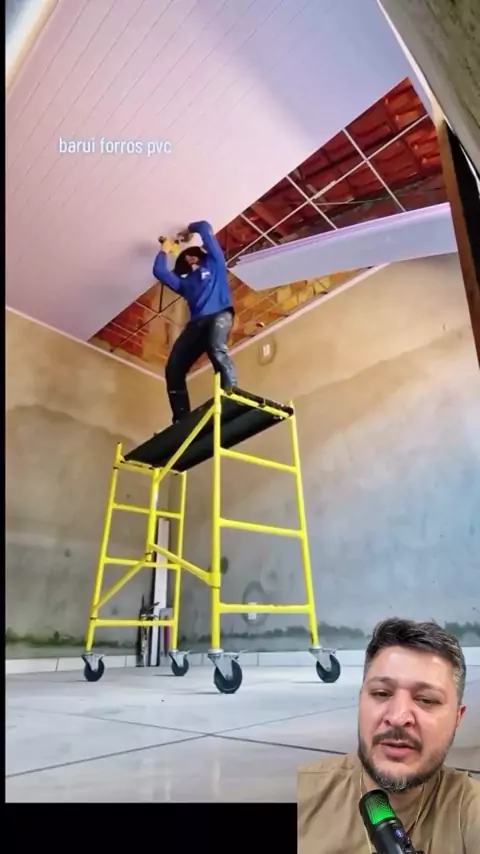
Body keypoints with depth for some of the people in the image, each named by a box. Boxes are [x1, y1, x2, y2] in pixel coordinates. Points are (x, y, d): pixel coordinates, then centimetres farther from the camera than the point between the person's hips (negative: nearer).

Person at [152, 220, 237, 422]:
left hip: (219, 315, -4)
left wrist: (189, 230, 38)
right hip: (196, 323, 5)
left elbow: (205, 227, 21)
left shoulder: (213, 262, 22)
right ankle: (182, 419, -14)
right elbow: (159, 272, 26)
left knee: (216, 349, -39)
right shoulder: (184, 281, 32)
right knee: (173, 368, -12)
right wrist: (165, 250, 37)